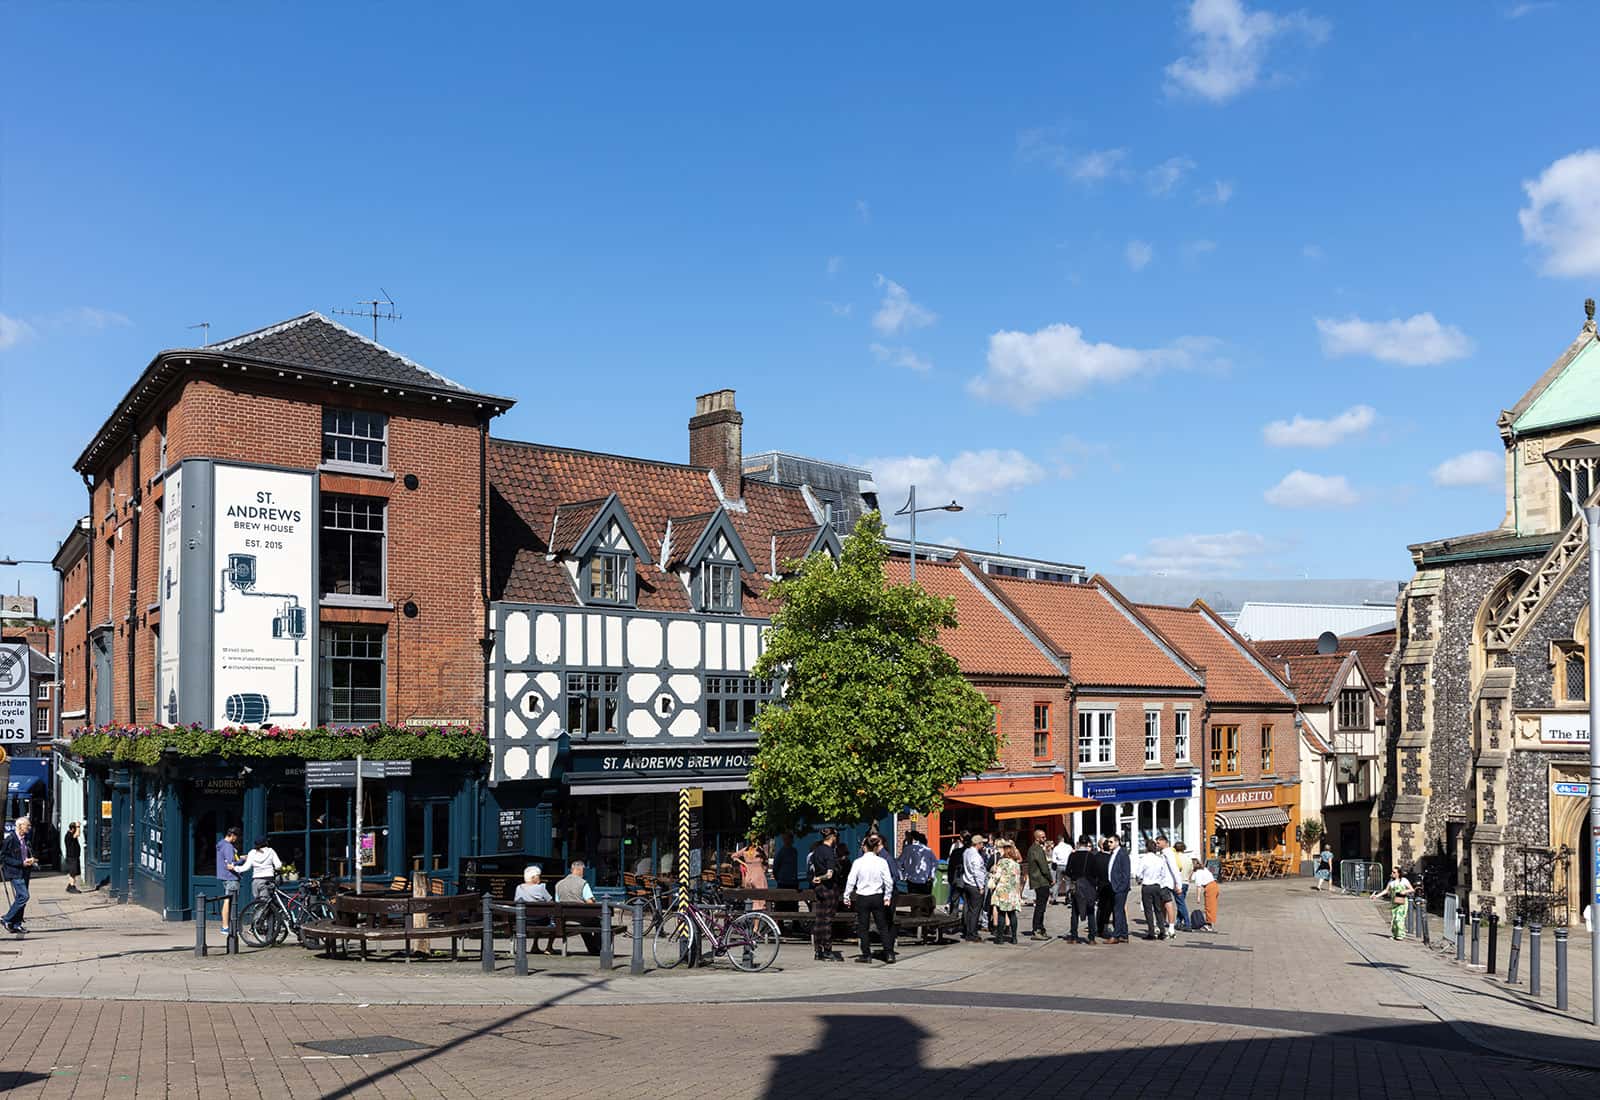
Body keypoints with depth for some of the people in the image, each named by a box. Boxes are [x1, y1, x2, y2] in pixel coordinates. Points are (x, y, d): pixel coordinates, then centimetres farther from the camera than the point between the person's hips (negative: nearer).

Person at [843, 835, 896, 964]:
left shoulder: (858, 862, -8)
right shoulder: (882, 862, -5)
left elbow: (851, 881, -5)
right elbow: (889, 881, -4)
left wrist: (846, 896, 5)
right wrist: (887, 897, 6)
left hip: (862, 898, -1)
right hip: (878, 897, 2)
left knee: (863, 927, 9)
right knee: (883, 926, 9)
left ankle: (866, 955, 10)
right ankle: (889, 953, 6)